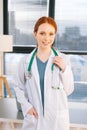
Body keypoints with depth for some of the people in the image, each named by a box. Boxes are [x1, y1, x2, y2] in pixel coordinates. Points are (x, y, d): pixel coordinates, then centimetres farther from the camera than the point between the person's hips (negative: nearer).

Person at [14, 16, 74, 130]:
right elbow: (19, 88, 5)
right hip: (33, 117, 0)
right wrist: (26, 106, -7)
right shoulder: (25, 61, -5)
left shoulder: (63, 59, -6)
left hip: (57, 117, 0)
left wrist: (64, 69, -14)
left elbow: (68, 91, -1)